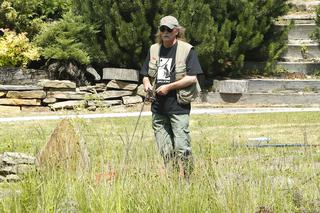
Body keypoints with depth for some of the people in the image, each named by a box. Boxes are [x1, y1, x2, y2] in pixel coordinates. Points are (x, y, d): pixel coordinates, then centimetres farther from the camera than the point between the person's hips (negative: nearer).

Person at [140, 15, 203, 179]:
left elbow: (192, 78, -10)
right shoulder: (154, 50, 14)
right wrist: (147, 84, -1)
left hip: (178, 107, -5)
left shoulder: (187, 50, -3)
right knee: (164, 150, 7)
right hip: (158, 107, 5)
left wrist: (168, 87, -14)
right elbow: (146, 75, 22)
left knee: (182, 147, -10)